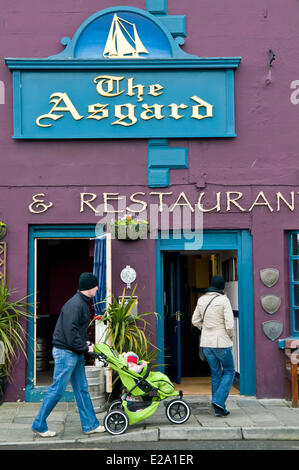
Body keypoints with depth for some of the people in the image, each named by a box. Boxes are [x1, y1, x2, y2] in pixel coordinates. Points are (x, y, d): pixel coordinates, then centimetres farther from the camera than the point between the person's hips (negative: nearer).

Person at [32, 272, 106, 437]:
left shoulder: (83, 303, 13)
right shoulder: (74, 305, -20)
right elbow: (70, 332, -26)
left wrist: (86, 342, 6)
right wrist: (85, 348, -17)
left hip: (76, 353, 10)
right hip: (65, 352, -10)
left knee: (82, 389, 13)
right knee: (57, 389, -2)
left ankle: (90, 425, 20)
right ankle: (39, 425, 10)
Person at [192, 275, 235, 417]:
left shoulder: (201, 300, 4)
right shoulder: (223, 300, -13)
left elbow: (195, 321, 12)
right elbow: (230, 325, -16)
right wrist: (231, 336, 2)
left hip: (206, 342, 5)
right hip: (222, 342, -5)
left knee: (215, 373, 13)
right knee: (229, 371, 10)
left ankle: (219, 409, 16)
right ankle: (218, 401, -5)